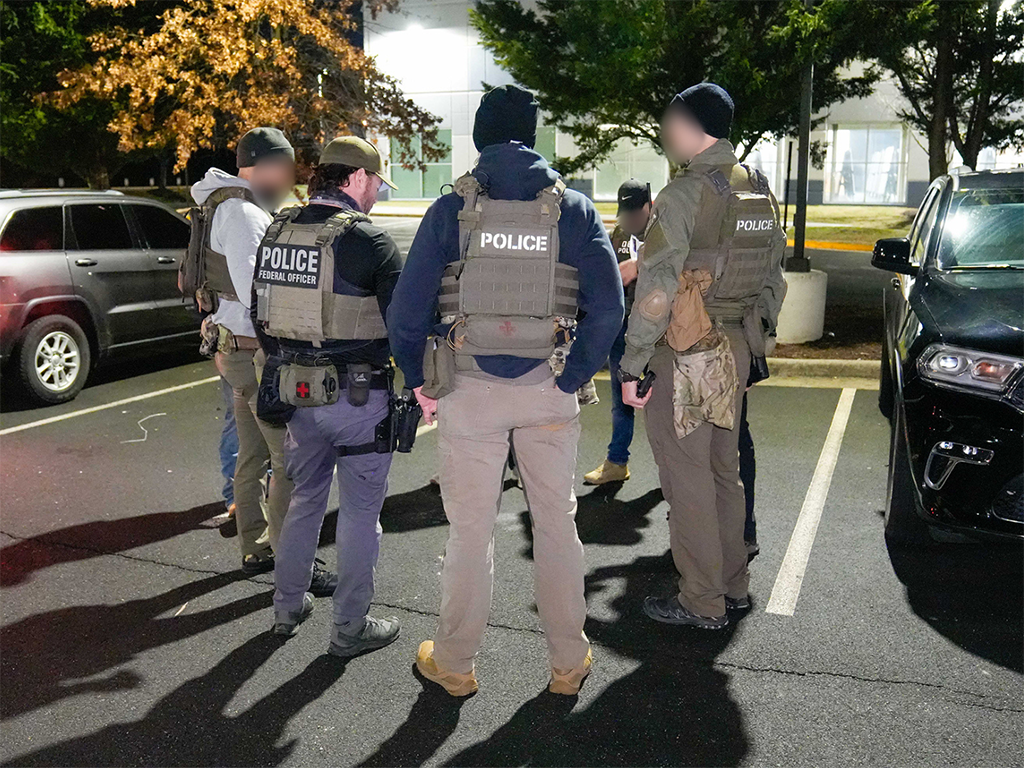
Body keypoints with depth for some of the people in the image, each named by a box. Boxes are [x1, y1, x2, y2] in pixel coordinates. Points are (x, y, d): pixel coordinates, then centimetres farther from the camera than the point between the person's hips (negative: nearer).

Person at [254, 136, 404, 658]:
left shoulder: (277, 232, 7)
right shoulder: (366, 239, -15)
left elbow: (261, 313, 15)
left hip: (295, 389, 7)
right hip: (357, 396, -6)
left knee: (304, 498, 21)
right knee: (360, 511, 6)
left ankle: (287, 608, 32)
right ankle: (350, 629, 16)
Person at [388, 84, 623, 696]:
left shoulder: (452, 209, -3)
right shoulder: (574, 209, 0)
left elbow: (406, 312, -7)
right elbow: (608, 309, -7)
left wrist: (421, 382, 5)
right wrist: (572, 379, 0)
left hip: (468, 391, -1)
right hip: (548, 392, 1)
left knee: (471, 530, 10)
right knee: (558, 524, 14)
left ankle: (454, 663, 25)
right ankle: (569, 663, 26)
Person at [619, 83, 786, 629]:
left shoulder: (684, 194, -15)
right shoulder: (761, 193, 10)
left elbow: (655, 290, -19)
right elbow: (774, 280, 15)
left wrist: (631, 366, -14)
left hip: (686, 356, -8)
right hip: (737, 352, 8)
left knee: (687, 478, 2)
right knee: (724, 471, 18)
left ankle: (701, 602, 12)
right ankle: (733, 586, 29)